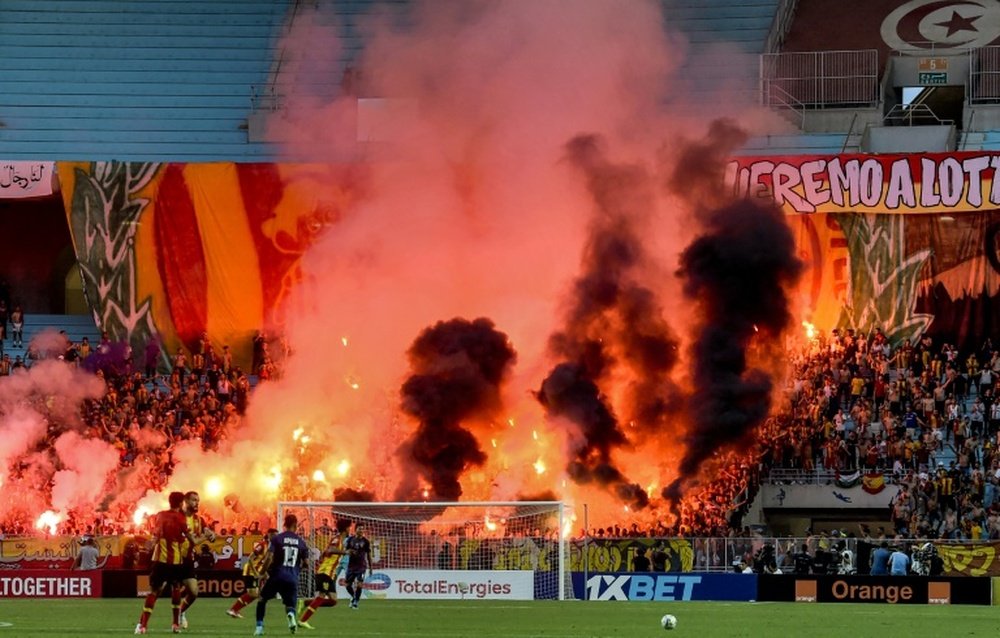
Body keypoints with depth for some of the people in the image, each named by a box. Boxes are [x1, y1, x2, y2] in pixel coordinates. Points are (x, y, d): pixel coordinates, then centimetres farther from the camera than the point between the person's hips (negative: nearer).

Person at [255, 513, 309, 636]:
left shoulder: (276, 539, -3)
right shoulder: (301, 542, 6)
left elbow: (269, 558, -12)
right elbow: (305, 563, 9)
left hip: (277, 576, -1)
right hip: (293, 579, 1)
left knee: (262, 599, 20)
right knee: (290, 604, 11)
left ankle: (259, 627, 12)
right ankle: (291, 615, -27)